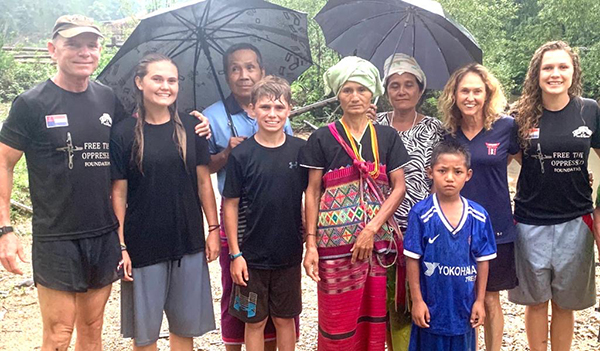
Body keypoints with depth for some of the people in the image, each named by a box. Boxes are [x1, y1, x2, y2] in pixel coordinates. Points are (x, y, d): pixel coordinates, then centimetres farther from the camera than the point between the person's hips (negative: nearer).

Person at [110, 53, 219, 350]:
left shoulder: (190, 128, 2)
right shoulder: (124, 133, -5)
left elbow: (203, 181, 6)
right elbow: (118, 192, -4)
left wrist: (213, 229, 3)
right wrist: (120, 246, -7)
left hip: (189, 243, 2)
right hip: (143, 245, -2)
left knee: (185, 325, 13)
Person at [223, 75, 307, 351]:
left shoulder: (301, 150, -3)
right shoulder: (241, 154, -8)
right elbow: (230, 205, -5)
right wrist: (235, 254, -6)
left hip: (289, 254, 2)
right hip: (252, 255, -1)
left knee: (285, 318, 16)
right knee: (255, 321, 12)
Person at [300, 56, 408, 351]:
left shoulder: (387, 136, 8)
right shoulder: (322, 138, 3)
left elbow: (399, 188, 3)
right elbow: (312, 192, 2)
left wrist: (372, 229, -9)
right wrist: (311, 244, -4)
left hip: (379, 240, 2)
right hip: (336, 243, -2)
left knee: (374, 316, 7)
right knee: (338, 320, 1)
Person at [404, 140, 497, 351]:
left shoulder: (479, 217, -5)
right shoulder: (421, 214, -14)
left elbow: (482, 261, 2)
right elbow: (413, 259, -9)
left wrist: (479, 301, 4)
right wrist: (417, 300, -8)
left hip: (464, 306, 3)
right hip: (432, 305, -2)